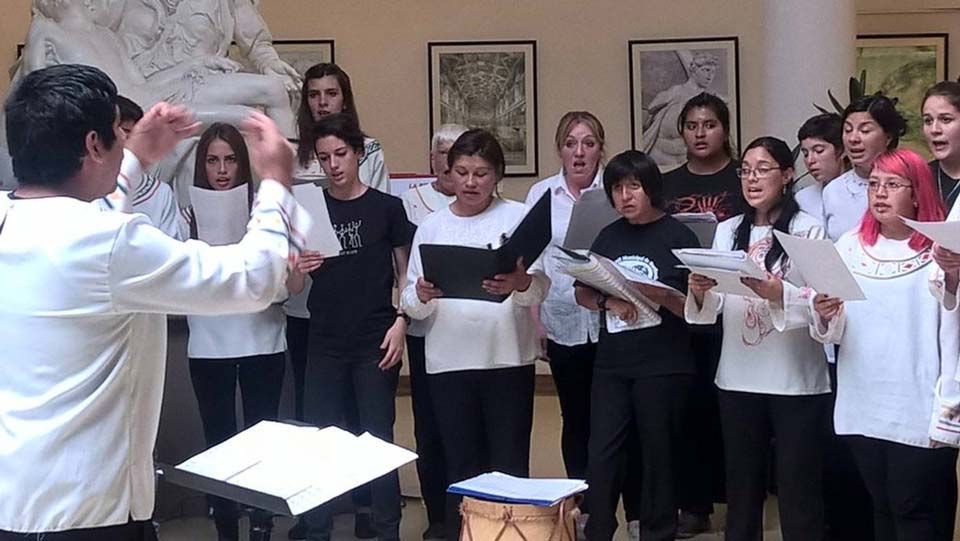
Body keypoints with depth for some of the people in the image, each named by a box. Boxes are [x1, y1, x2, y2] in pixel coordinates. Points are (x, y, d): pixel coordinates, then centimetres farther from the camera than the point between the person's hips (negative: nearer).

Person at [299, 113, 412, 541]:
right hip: (325, 344, 2)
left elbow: (406, 273, 5)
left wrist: (401, 323, -8)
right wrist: (297, 269, -12)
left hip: (375, 343, -2)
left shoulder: (386, 207, 1)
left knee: (378, 440, 2)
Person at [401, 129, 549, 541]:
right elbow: (410, 304, 4)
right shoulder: (431, 226, 9)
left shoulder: (518, 217, 3)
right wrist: (421, 296, -19)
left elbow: (541, 287, -8)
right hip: (448, 362, 2)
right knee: (461, 466, 5)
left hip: (508, 357, -2)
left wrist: (520, 284, -31)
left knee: (509, 464, 0)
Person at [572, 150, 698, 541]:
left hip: (663, 365, -4)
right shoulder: (609, 237, 10)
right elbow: (581, 292, 10)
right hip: (612, 363, 4)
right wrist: (609, 302, -10)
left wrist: (660, 295, -25)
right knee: (602, 453, 2)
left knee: (657, 454, 6)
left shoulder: (678, 236, -4)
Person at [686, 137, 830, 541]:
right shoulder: (727, 231, 11)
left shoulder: (807, 229, -5)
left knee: (797, 486, 2)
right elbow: (714, 307, 10)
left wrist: (777, 292, -28)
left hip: (795, 380, -5)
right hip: (738, 378, 5)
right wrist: (700, 292, -11)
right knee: (742, 484, 14)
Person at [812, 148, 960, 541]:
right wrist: (824, 316, -11)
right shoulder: (850, 247, 8)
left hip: (920, 414, -4)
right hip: (862, 409, 5)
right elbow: (833, 335, 8)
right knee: (882, 509, 16)